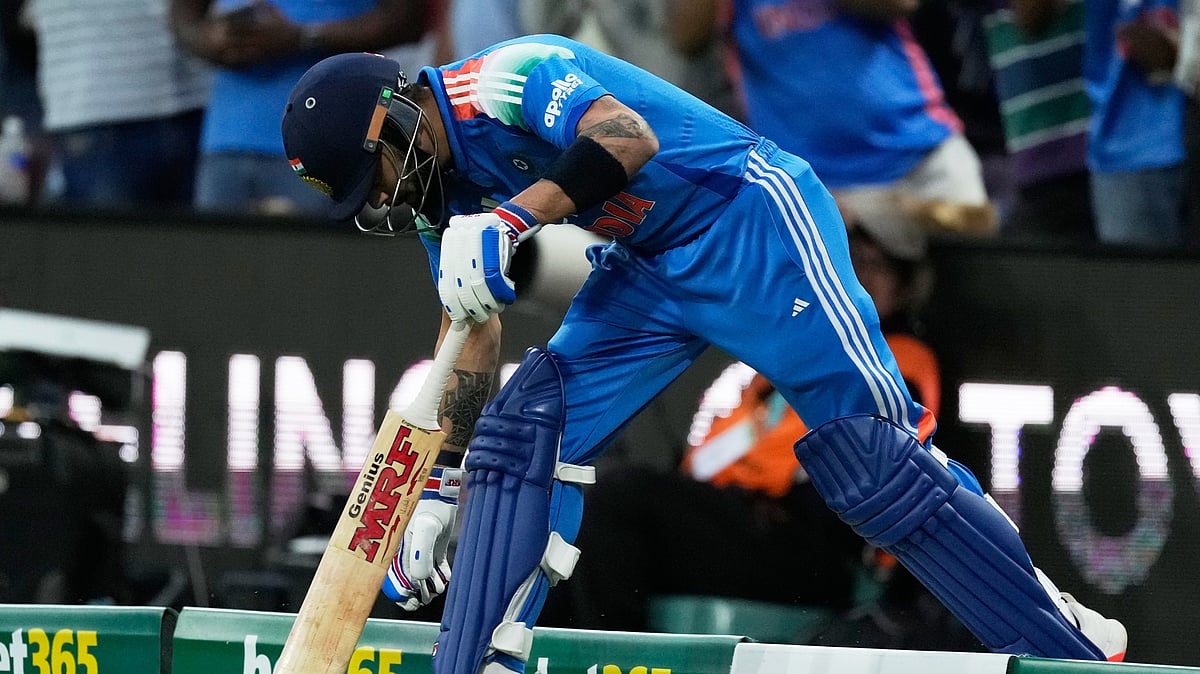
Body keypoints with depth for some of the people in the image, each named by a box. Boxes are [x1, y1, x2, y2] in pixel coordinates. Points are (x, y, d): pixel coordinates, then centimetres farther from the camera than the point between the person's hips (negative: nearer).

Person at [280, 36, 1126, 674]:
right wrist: (435, 487, 17)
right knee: (523, 435, -5)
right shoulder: (444, 188, 7)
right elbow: (474, 342, 17)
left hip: (752, 223, -9)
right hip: (648, 267, 9)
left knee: (877, 465, -13)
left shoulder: (502, 79, -21)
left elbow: (629, 137, -39)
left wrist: (514, 219, -47)